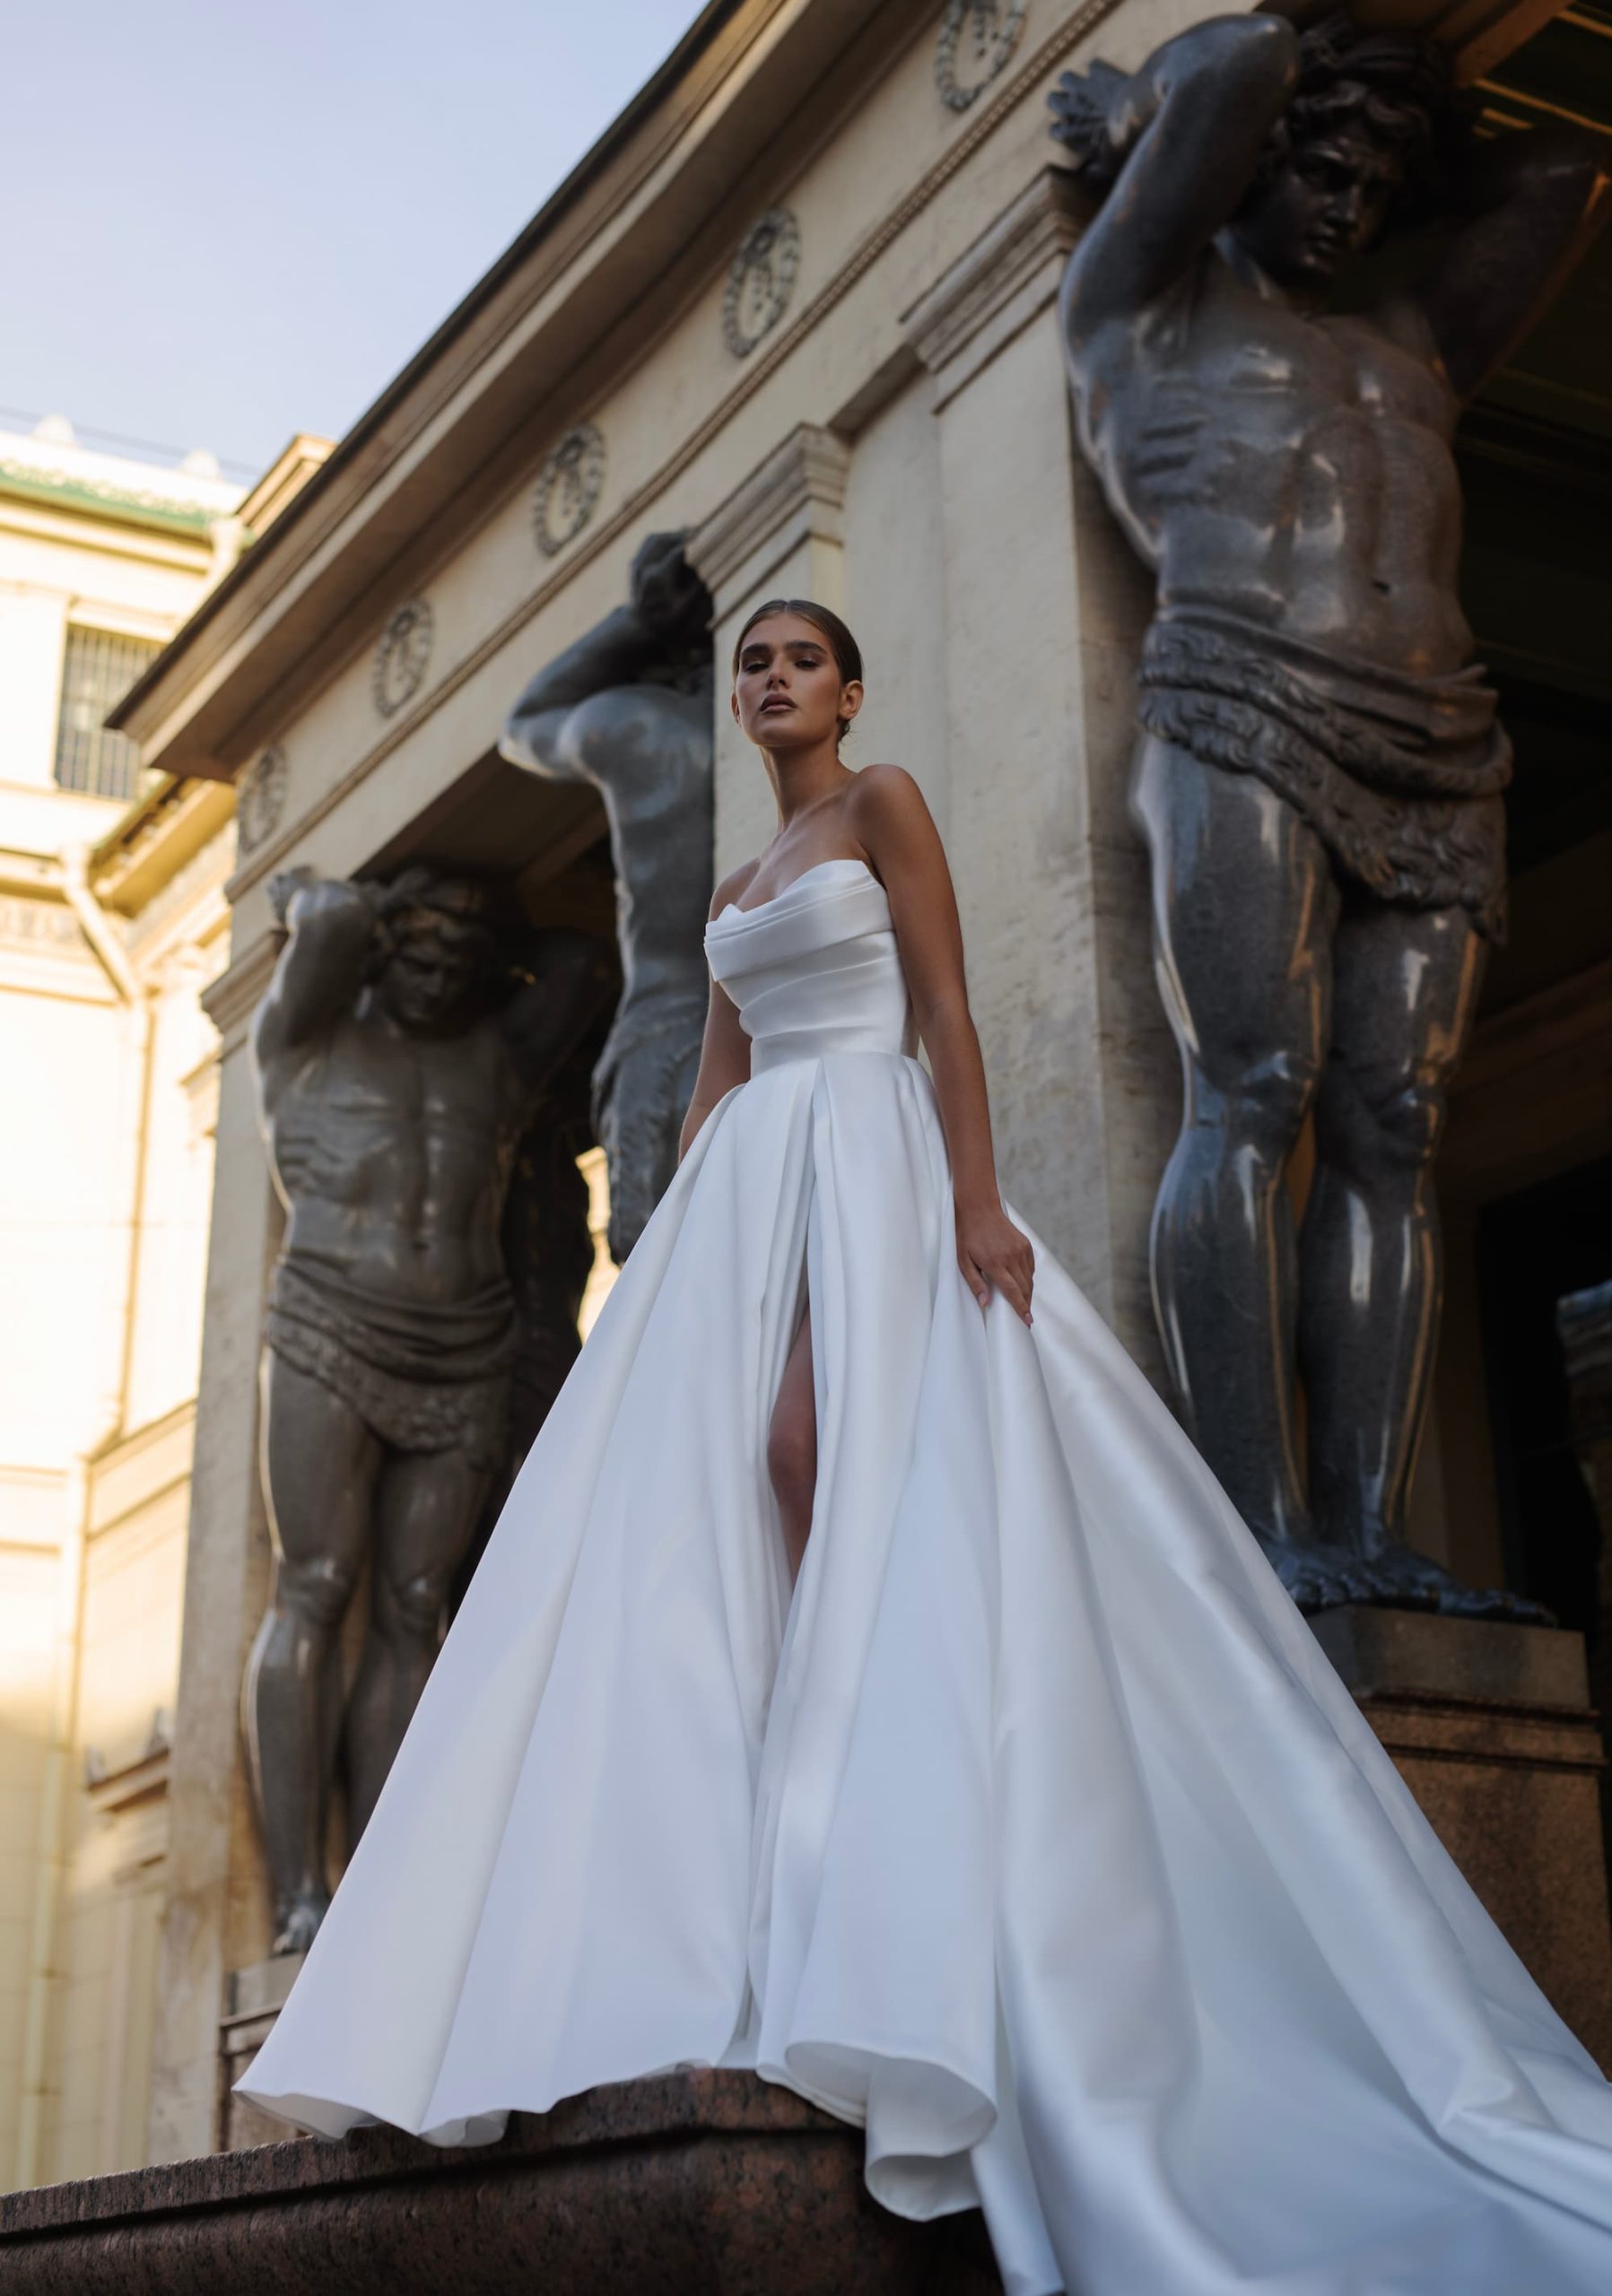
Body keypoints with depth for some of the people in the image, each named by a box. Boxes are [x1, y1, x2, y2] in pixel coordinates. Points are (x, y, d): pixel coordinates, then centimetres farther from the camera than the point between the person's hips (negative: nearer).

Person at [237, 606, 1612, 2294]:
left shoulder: (884, 804, 6)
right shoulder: (734, 888, 27)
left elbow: (946, 1008, -6)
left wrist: (977, 1197, -18)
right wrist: (675, 1239, 13)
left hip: (870, 1159, -7)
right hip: (751, 1183, 7)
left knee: (815, 1451, -25)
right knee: (713, 1480, -9)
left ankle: (870, 1955, -26)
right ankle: (776, 1924, -12)